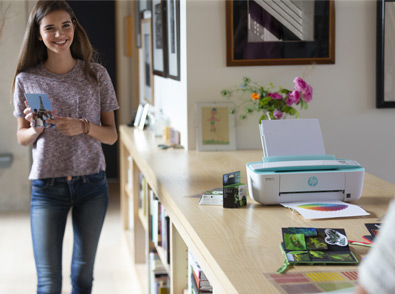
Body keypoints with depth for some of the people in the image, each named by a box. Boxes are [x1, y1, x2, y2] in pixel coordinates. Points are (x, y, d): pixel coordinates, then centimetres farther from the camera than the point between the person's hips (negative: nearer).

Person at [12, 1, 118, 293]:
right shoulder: (27, 79, 0)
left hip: (91, 184, 1)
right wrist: (36, 129, -14)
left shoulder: (96, 74, 1)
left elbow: (111, 135, 3)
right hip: (47, 187, -1)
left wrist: (83, 127, -16)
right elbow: (21, 138, 9)